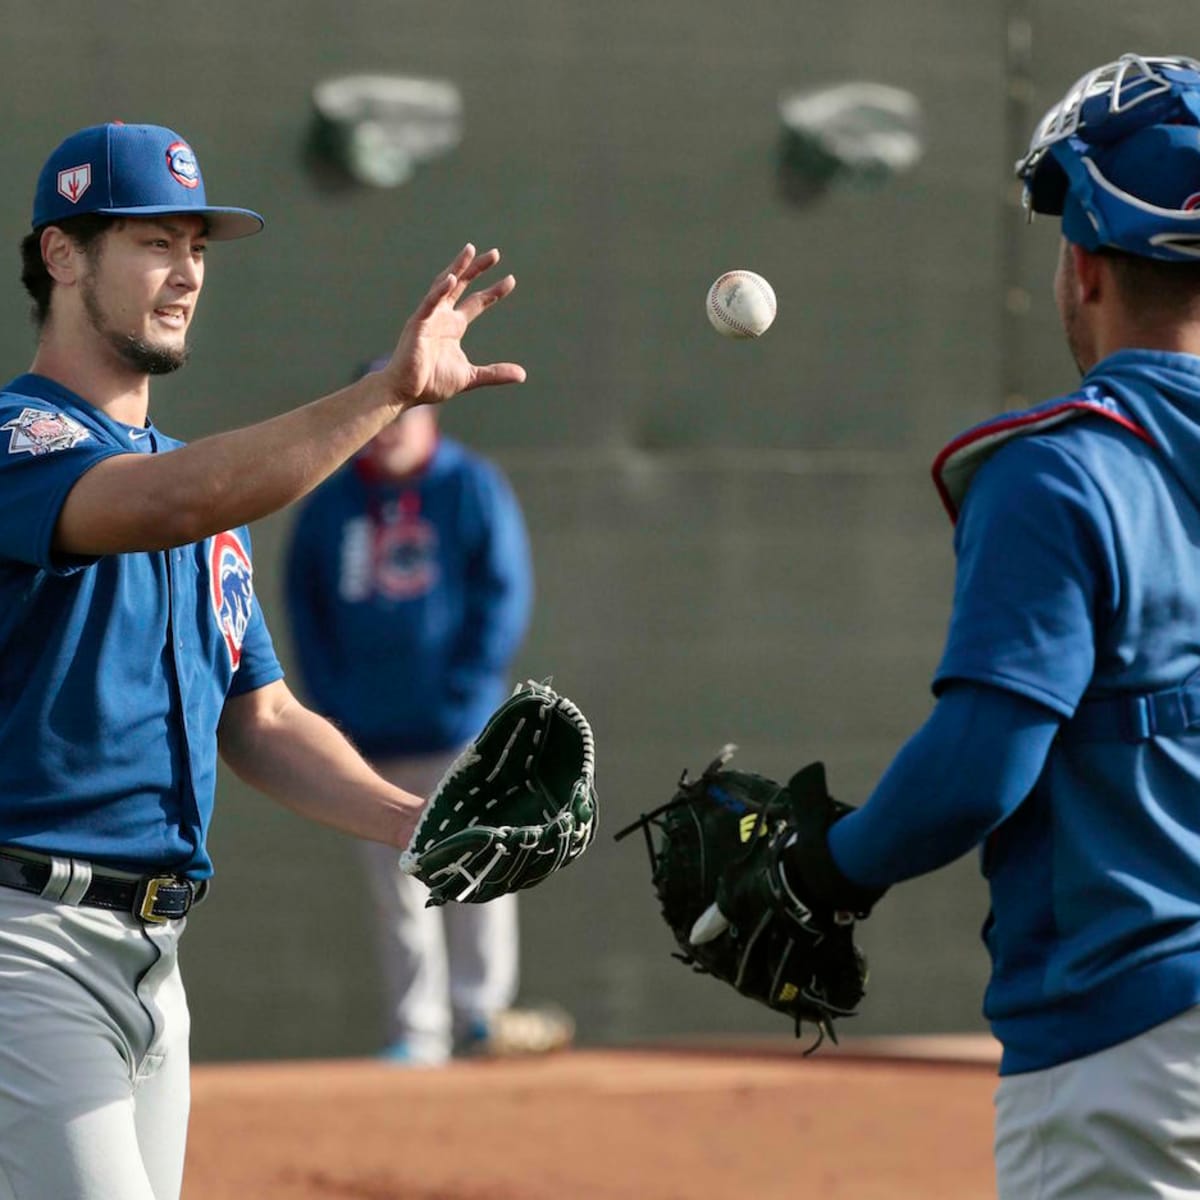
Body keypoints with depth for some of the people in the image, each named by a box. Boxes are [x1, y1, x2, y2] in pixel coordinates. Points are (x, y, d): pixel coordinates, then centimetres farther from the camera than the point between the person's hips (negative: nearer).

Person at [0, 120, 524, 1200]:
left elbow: (259, 722, 19)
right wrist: (392, 390, -36)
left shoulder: (205, 484, 21)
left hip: (154, 951, 9)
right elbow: (164, 506, -29)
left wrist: (417, 824, 3)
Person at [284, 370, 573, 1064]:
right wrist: (331, 701, 2)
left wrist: (466, 690, -9)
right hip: (369, 733, 3)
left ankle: (479, 1012, 4)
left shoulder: (473, 488, 2)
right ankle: (418, 1030, 8)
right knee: (396, 887, 4)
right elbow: (305, 604, 13)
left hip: (457, 722, -3)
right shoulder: (330, 504, 10)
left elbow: (505, 592, -1)